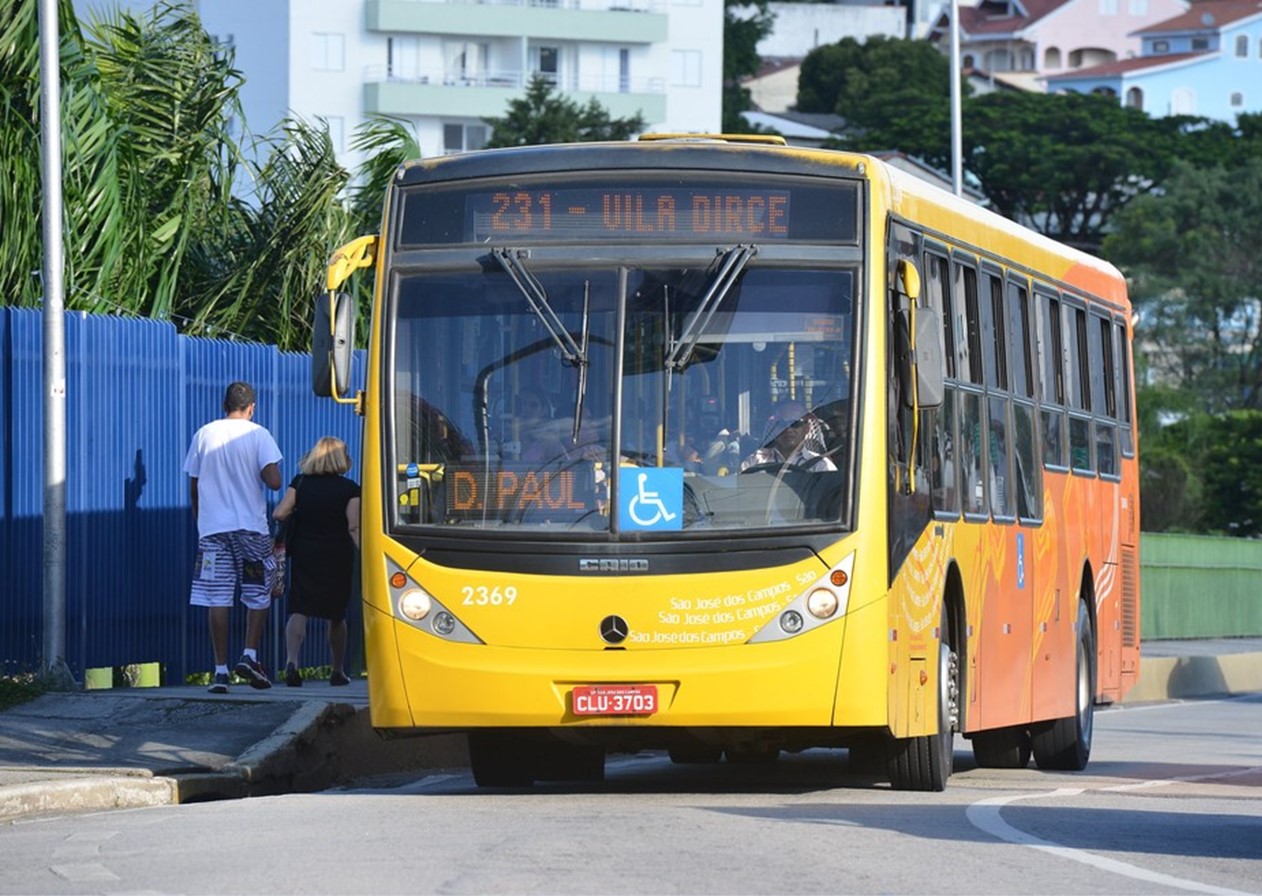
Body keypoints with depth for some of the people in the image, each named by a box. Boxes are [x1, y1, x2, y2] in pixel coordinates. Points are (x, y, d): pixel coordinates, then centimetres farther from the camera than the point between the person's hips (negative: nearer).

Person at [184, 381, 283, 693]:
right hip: (252, 527, -2)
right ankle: (250, 655, -1)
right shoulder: (258, 435, -3)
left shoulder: (204, 434, 5)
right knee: (259, 595, 13)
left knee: (218, 599, 1)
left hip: (212, 527, 2)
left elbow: (193, 486, 9)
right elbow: (273, 481, -12)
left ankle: (221, 670, -1)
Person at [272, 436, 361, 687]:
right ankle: (338, 671, 23)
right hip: (337, 558, -1)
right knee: (337, 615, 14)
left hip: (304, 554, 1)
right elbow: (354, 527, -13)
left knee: (299, 610, -4)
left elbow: (279, 513, -6)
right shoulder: (349, 488, -5)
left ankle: (291, 659, -28)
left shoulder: (300, 482, 1)